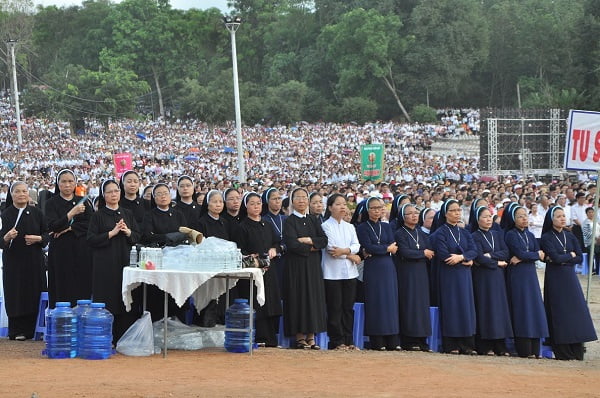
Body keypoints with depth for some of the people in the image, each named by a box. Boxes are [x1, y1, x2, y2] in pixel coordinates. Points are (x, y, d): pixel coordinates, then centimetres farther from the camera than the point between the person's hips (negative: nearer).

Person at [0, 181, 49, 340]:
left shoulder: (36, 213, 6)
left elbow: (47, 234, 8)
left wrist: (38, 238, -11)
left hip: (34, 261, 2)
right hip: (13, 261, -2)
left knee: (34, 296, 0)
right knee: (16, 296, -2)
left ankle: (31, 330, 8)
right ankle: (17, 331, 4)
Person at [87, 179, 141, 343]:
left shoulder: (127, 214, 13)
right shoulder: (98, 216, 2)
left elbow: (138, 236, 13)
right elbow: (91, 239, -6)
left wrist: (128, 232, -7)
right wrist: (112, 233, -13)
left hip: (125, 261, 4)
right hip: (105, 264, -4)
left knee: (126, 303, 0)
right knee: (107, 302, -5)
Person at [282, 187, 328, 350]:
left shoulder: (313, 220, 12)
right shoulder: (289, 221, -2)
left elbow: (324, 240, 1)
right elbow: (291, 244, -15)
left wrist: (307, 240, -12)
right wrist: (311, 248, -6)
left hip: (313, 265, 4)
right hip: (296, 265, -4)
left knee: (314, 298, 1)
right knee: (298, 298, -5)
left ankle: (311, 336, 4)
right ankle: (299, 337, -2)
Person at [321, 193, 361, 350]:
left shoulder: (349, 227, 16)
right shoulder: (326, 226, -2)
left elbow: (356, 246, 2)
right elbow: (331, 249, -12)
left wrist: (344, 251, -18)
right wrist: (351, 256, -7)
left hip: (349, 272, 5)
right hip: (333, 272, -5)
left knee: (348, 308, 5)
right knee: (335, 308, -3)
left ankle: (348, 340, 9)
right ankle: (337, 341, 0)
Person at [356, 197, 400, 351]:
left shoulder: (386, 227, 15)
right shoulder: (362, 228, 2)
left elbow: (393, 247, 2)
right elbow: (368, 247, -11)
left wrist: (374, 251, -9)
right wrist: (386, 248, -4)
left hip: (388, 268, 4)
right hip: (372, 269, -4)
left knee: (390, 301, 1)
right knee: (375, 302, -5)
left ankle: (392, 341, 3)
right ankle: (377, 341, -3)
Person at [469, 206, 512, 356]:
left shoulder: (497, 235, 14)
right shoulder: (475, 236, -3)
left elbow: (505, 253, 2)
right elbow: (479, 257, -13)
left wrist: (490, 256, -11)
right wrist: (497, 262, -6)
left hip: (497, 276, 5)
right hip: (482, 277, -5)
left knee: (499, 307, 2)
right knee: (485, 308, -6)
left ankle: (500, 346, 3)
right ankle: (485, 346, -4)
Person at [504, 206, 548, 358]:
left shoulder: (530, 235, 15)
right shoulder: (510, 235, -4)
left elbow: (540, 255, 2)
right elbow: (520, 253, -16)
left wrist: (522, 258, -12)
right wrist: (536, 254, -2)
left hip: (530, 274, 6)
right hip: (517, 275, -6)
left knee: (534, 307, 2)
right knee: (521, 309, -8)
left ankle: (534, 349, 4)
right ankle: (524, 350, -7)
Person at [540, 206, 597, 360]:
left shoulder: (570, 236, 9)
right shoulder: (546, 238, -4)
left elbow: (579, 258, 1)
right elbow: (554, 257, -17)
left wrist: (561, 259, -10)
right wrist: (570, 255, -4)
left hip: (570, 277, 4)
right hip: (555, 279, -4)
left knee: (575, 312, -1)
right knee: (559, 313, -5)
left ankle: (576, 351, 1)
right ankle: (561, 352, -3)